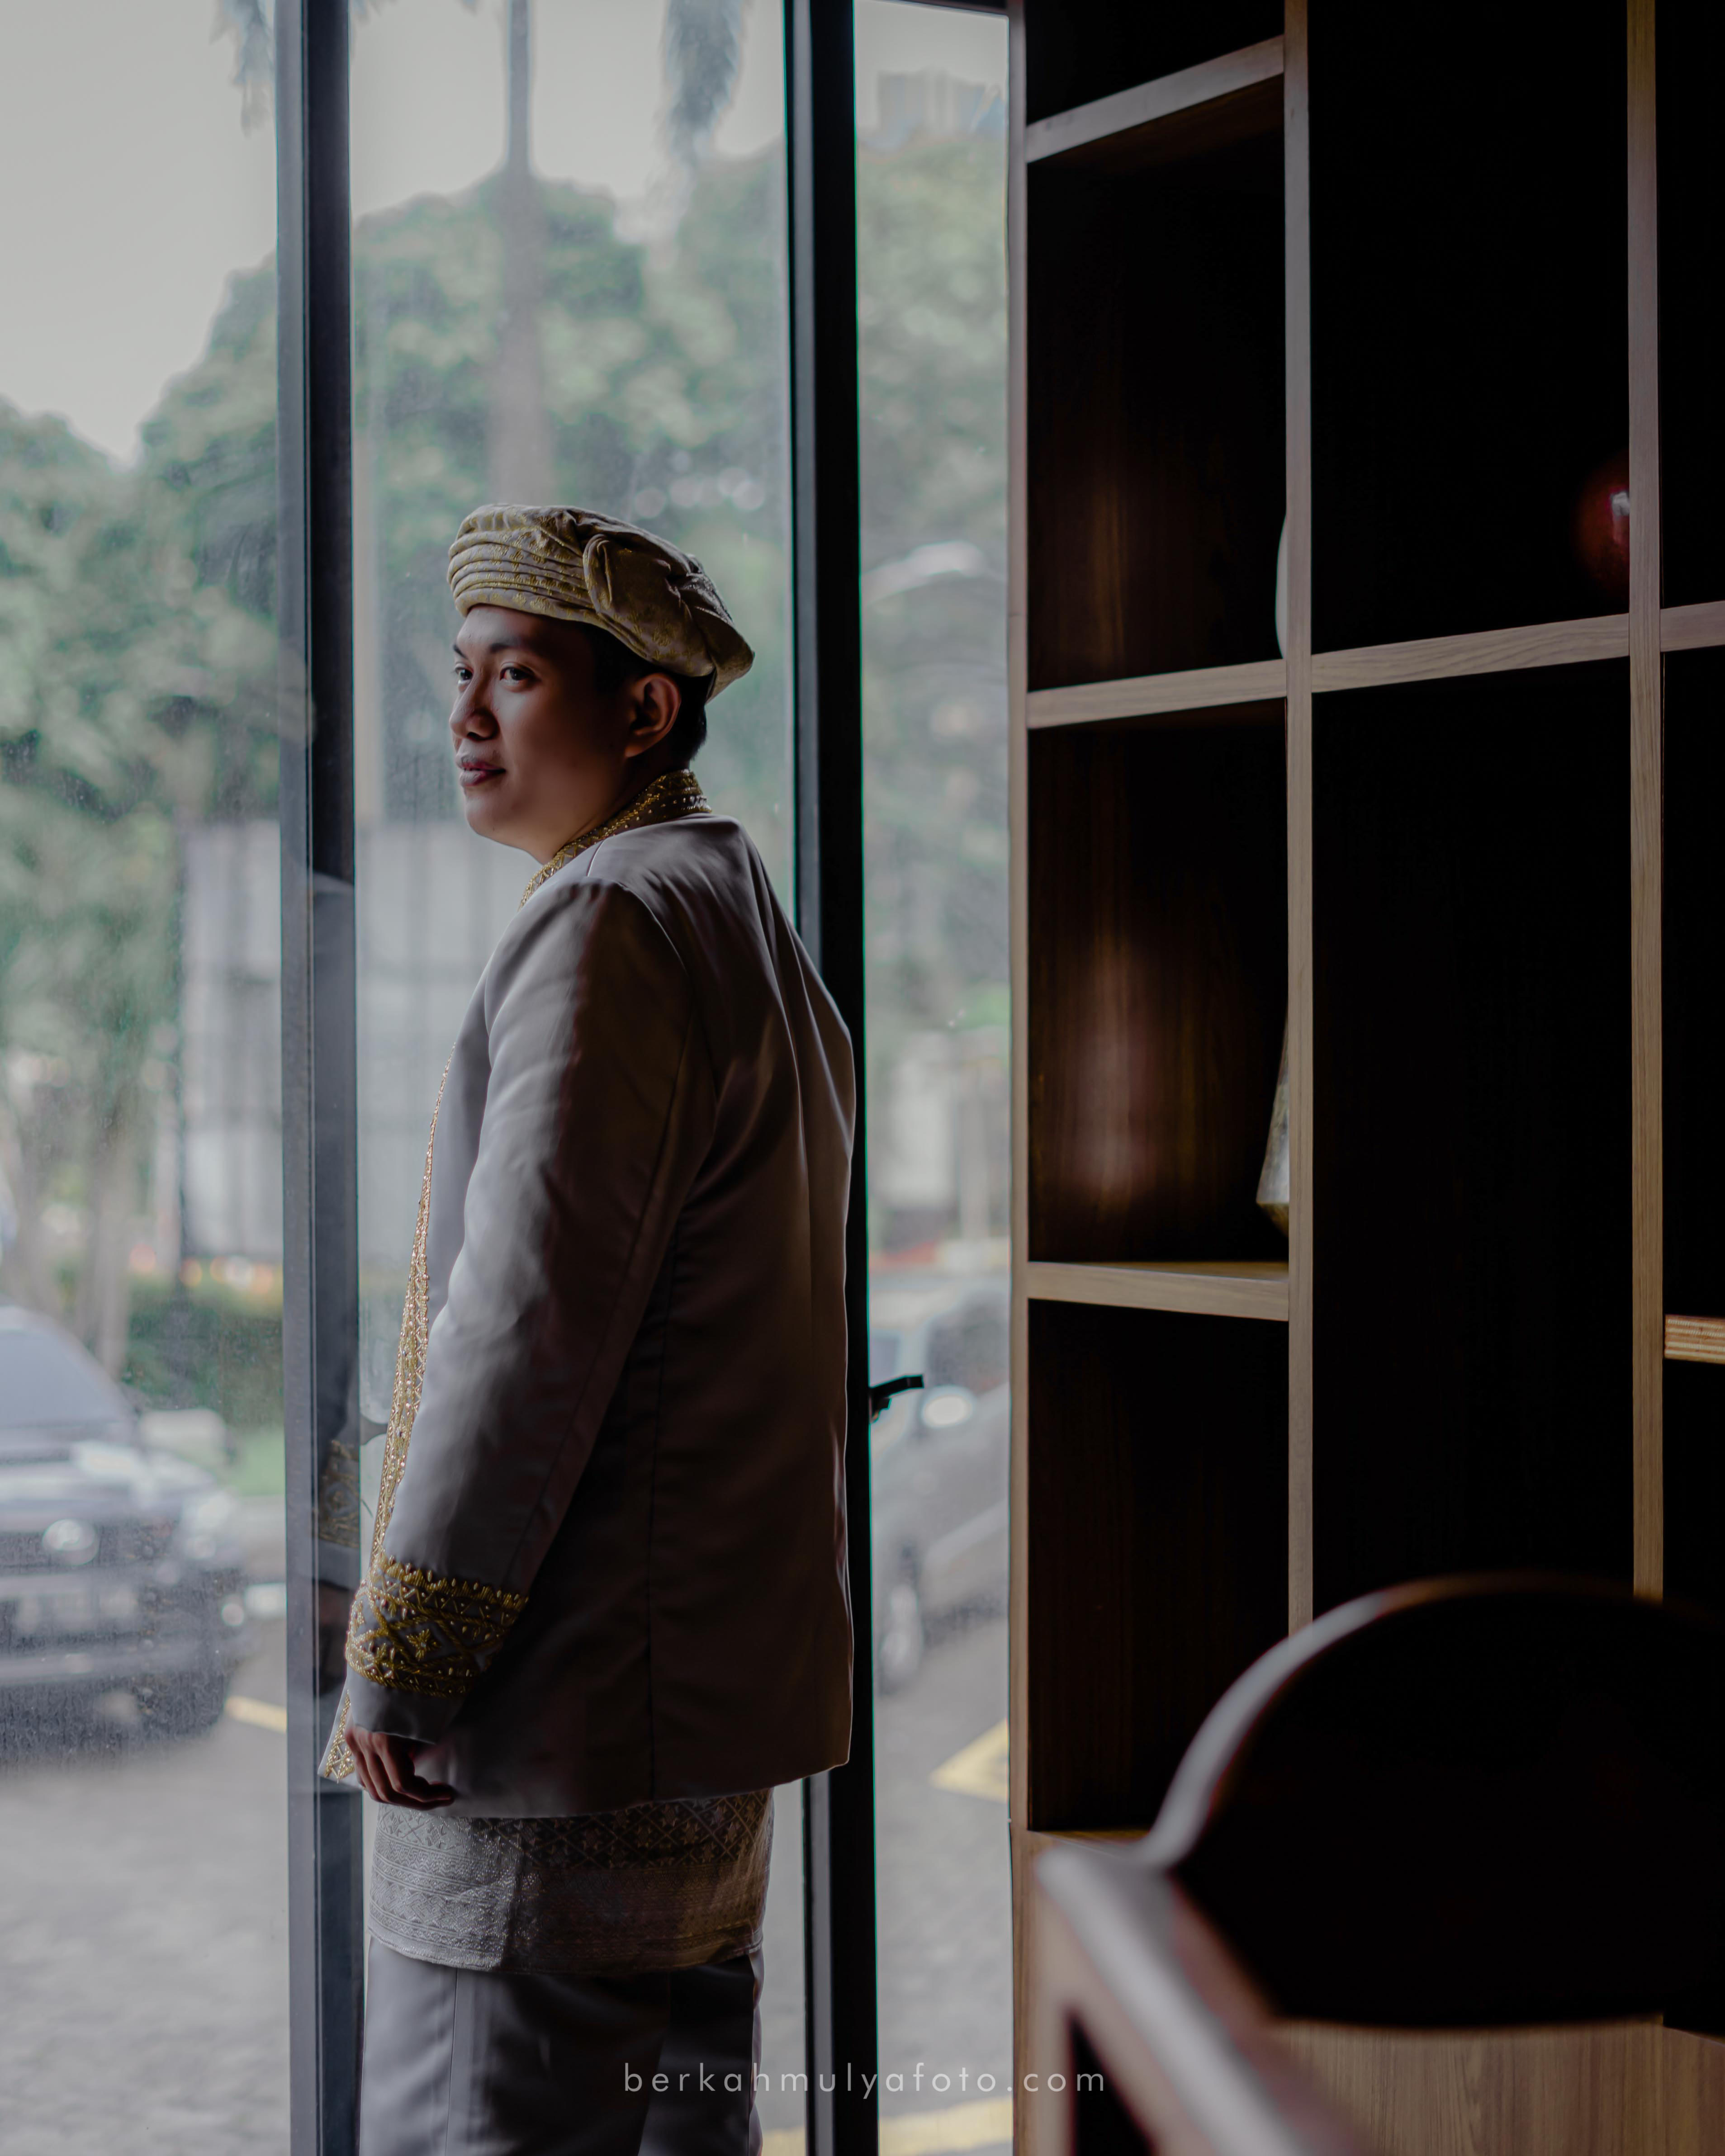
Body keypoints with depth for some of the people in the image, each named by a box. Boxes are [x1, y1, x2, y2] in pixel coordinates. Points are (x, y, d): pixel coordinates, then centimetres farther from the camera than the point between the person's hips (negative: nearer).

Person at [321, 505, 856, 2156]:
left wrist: (396, 1650, -16)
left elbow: (529, 1319, -21)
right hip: (720, 1703, 10)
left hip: (562, 1706, -10)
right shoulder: (753, 928, 17)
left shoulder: (607, 929, -14)